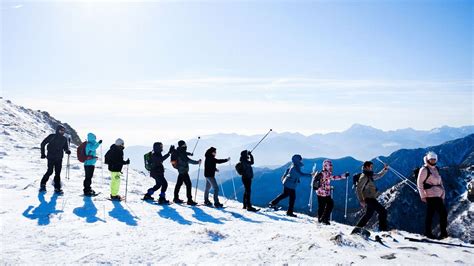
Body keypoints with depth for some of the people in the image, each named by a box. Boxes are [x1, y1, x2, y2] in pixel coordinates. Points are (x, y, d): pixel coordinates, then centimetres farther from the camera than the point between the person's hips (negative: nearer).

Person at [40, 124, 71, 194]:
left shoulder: (64, 139, 7)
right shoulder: (52, 136, -5)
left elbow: (65, 147, 11)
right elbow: (43, 143, 2)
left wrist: (67, 151, -13)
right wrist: (43, 154, 1)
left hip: (59, 159, 4)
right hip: (51, 157, -4)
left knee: (58, 173, 3)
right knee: (50, 171, -6)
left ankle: (57, 188, 8)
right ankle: (43, 185, 16)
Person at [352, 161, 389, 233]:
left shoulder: (369, 176, 15)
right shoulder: (364, 177, -14)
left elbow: (378, 175, 29)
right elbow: (359, 189, -20)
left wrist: (385, 169, 15)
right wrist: (361, 200, -24)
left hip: (371, 199, 10)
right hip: (369, 199, -10)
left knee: (369, 214, 15)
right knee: (383, 211, -10)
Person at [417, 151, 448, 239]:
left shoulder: (436, 169, 20)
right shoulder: (424, 170, -4)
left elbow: (440, 183, 23)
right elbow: (419, 183, -7)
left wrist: (442, 195, 17)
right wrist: (423, 196, -11)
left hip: (438, 196, 8)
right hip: (430, 195, -8)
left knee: (443, 213, 5)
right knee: (430, 214, -6)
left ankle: (443, 232, 13)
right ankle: (428, 232, 4)